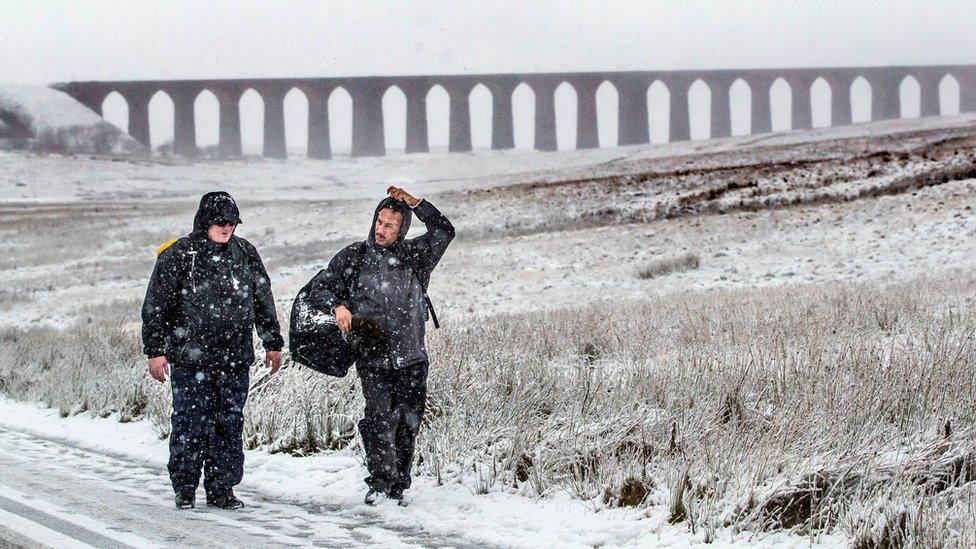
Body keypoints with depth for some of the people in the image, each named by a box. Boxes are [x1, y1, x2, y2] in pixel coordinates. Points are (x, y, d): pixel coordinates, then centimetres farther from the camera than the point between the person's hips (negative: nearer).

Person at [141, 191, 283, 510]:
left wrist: (273, 344, 19)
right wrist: (155, 351, -5)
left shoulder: (245, 254, 10)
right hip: (190, 358, -4)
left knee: (229, 424, 4)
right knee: (191, 424, -3)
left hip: (235, 360, 4)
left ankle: (221, 489, 11)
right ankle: (185, 489, 9)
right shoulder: (178, 256, -3)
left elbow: (263, 301, 20)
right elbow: (155, 305, -2)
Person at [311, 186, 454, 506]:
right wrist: (337, 306, -15)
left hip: (411, 359, 2)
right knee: (380, 416, -18)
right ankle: (380, 481, -11)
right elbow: (319, 290, 7)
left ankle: (398, 487, 14)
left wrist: (414, 203, -13)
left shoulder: (414, 255, 8)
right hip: (373, 359, -2)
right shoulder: (354, 257, 5)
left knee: (408, 423, 3)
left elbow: (444, 231, -3)